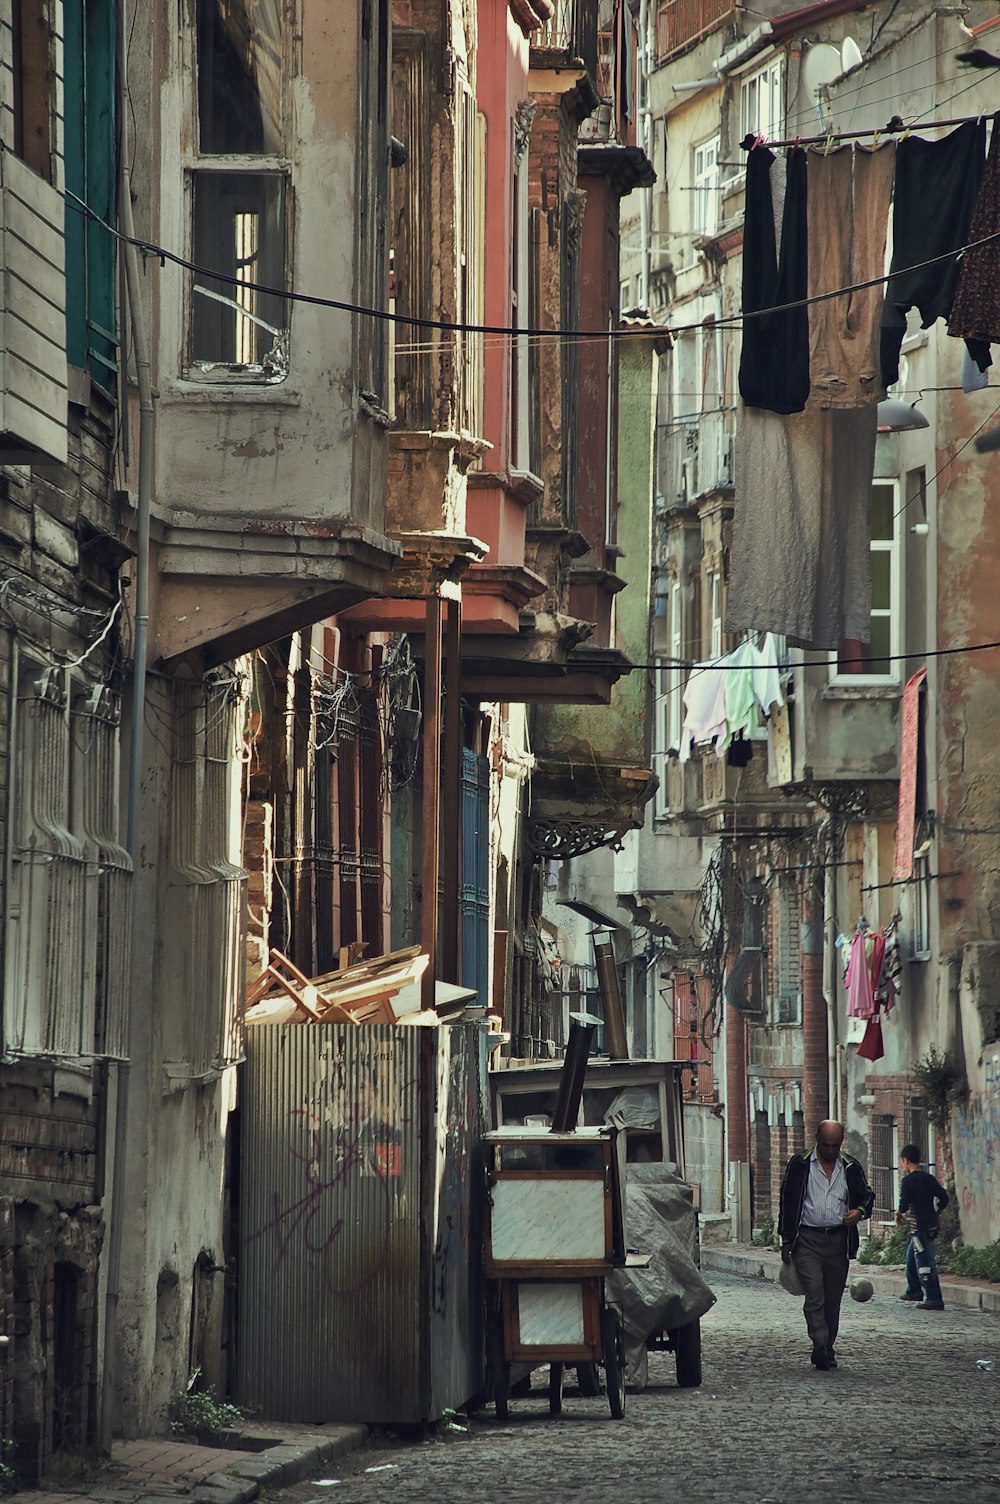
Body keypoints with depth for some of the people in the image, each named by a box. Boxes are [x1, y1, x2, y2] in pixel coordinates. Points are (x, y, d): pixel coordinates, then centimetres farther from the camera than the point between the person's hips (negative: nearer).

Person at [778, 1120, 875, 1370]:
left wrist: (860, 1212, -7)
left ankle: (827, 1349, 17)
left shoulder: (851, 1168, 9)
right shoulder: (799, 1164, 3)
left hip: (838, 1241, 3)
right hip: (808, 1239, -3)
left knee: (833, 1299, 7)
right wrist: (786, 1240, 3)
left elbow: (866, 1196, 17)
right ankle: (821, 1348, -22)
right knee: (814, 1295, -15)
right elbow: (787, 1202, 6)